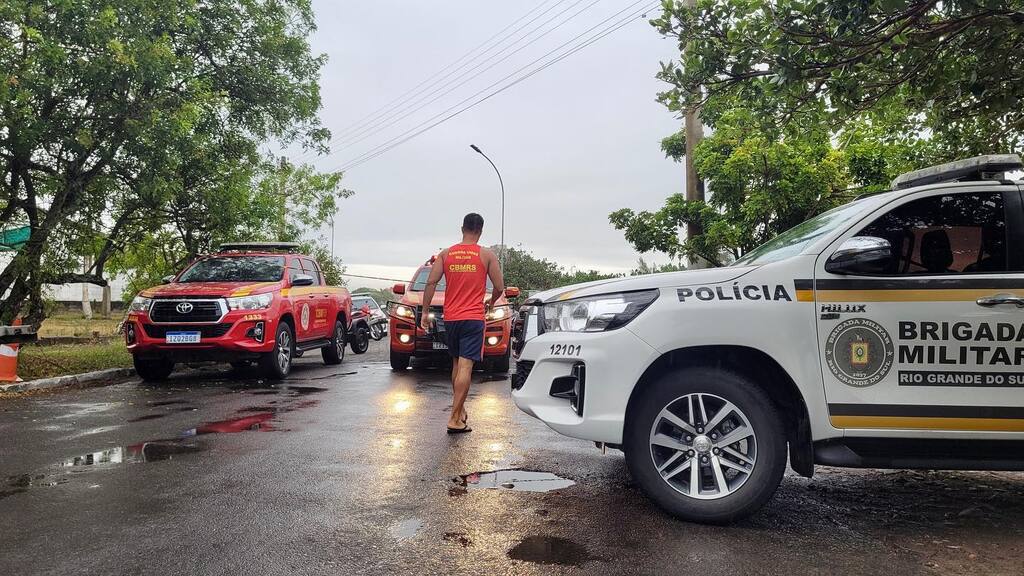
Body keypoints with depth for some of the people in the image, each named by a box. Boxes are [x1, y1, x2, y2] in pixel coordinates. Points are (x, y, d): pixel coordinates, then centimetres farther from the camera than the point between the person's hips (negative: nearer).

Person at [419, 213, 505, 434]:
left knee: (457, 364, 19)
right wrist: (490, 304, 19)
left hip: (450, 318, 4)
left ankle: (459, 409, 27)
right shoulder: (487, 255, -1)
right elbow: (499, 288, -1)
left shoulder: (445, 254, 6)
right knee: (465, 367, -7)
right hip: (473, 318, -4)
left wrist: (425, 312, 3)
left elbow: (431, 283, -1)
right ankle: (455, 419, -11)